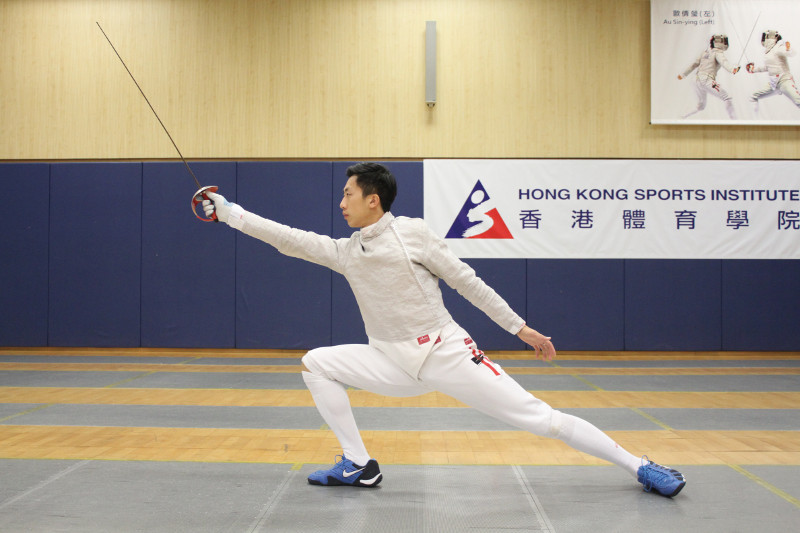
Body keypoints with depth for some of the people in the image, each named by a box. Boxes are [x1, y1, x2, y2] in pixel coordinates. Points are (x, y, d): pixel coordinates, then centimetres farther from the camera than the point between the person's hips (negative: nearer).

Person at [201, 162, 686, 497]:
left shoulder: (412, 232, -10)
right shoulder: (345, 251, 5)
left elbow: (467, 282, -6)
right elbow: (288, 238, 6)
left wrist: (521, 328, -5)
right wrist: (226, 210, 4)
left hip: (448, 354, -5)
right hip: (396, 364, 6)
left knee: (538, 418, -10)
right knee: (316, 364, -2)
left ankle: (642, 467, 2)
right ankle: (359, 465, 4)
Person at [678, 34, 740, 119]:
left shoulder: (706, 51, 19)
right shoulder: (718, 53, -3)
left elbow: (694, 64, 25)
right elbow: (723, 61, -25)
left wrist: (683, 74, 35)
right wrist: (732, 69, -44)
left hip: (697, 81, 8)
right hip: (707, 80, -8)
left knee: (701, 106, 25)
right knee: (728, 99, -9)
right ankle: (734, 121, -21)